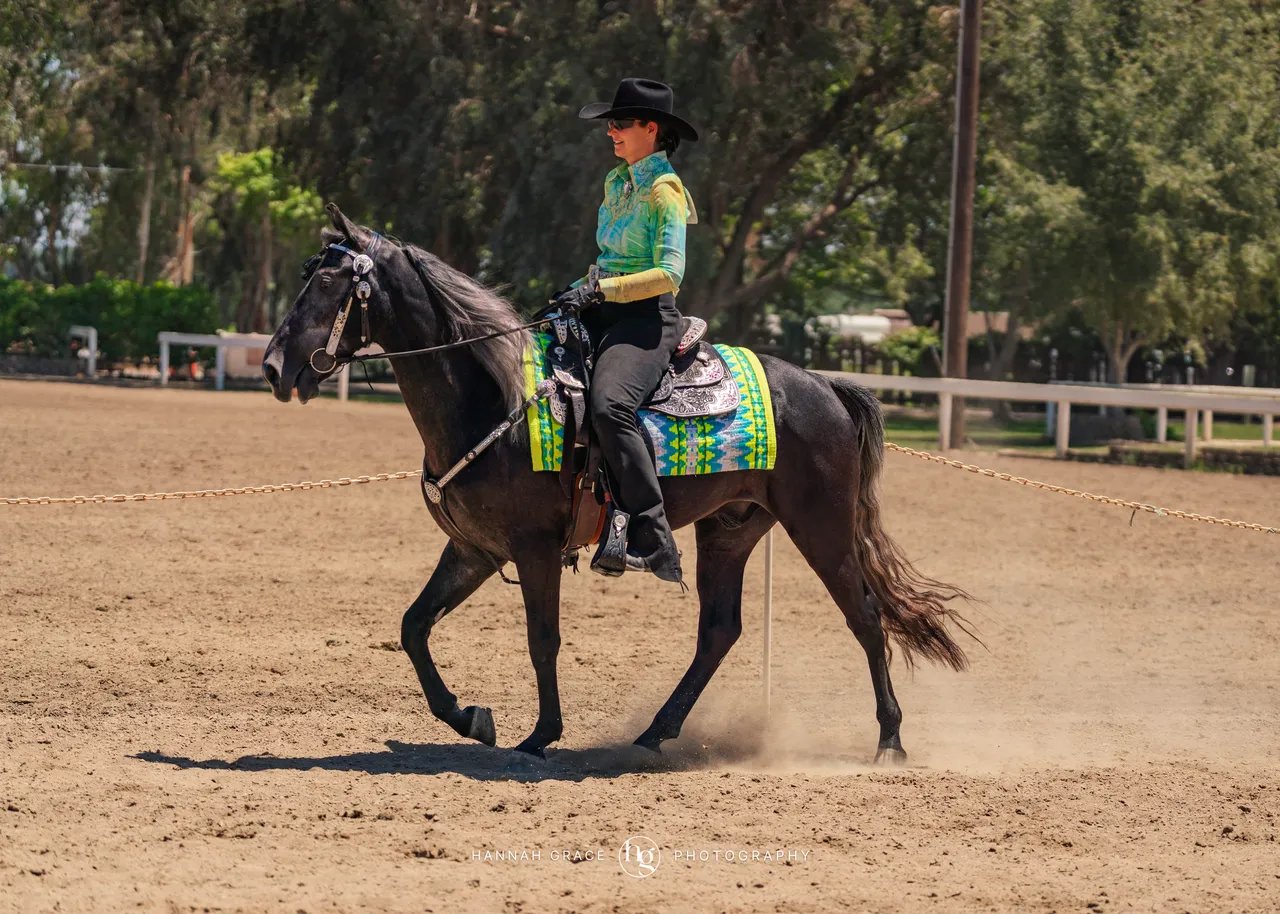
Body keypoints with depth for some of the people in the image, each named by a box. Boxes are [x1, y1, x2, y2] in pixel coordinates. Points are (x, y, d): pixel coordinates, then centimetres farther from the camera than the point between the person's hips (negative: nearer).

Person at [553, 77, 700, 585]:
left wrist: (599, 290, -21)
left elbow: (668, 274, -17)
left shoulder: (664, 191, -9)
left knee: (608, 405, -33)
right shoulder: (616, 182, 17)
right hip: (604, 312, 10)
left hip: (647, 317, -9)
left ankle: (652, 537, -32)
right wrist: (581, 289, 10)